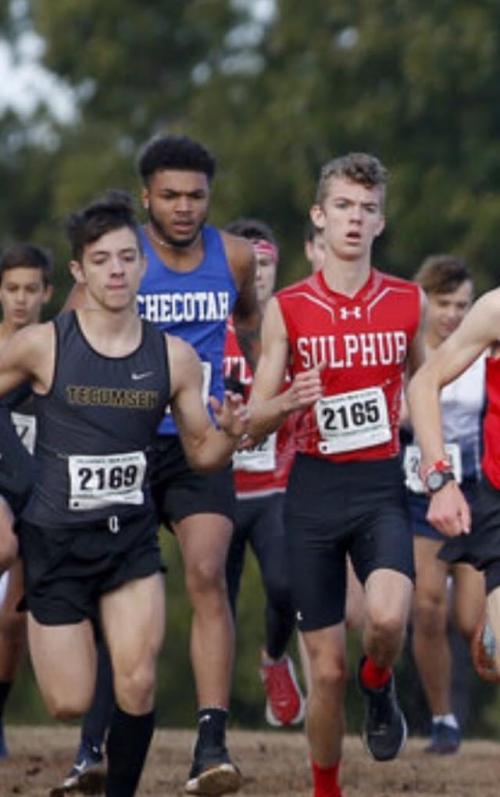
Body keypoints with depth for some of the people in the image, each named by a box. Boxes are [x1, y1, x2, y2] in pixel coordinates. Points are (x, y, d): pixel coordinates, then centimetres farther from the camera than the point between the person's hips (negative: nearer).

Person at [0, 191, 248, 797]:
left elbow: (200, 453, 7)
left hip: (132, 538, 2)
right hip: (55, 539, -2)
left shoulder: (174, 357, -1)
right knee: (69, 705, 2)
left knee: (138, 686, -14)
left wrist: (229, 434, -15)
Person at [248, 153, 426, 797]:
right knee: (328, 670, 1)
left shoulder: (406, 302, 4)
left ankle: (379, 685, 6)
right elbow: (252, 423, 0)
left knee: (387, 617, -28)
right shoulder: (287, 309, -1)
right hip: (314, 487, 0)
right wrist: (290, 402, -20)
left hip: (382, 485, 0)